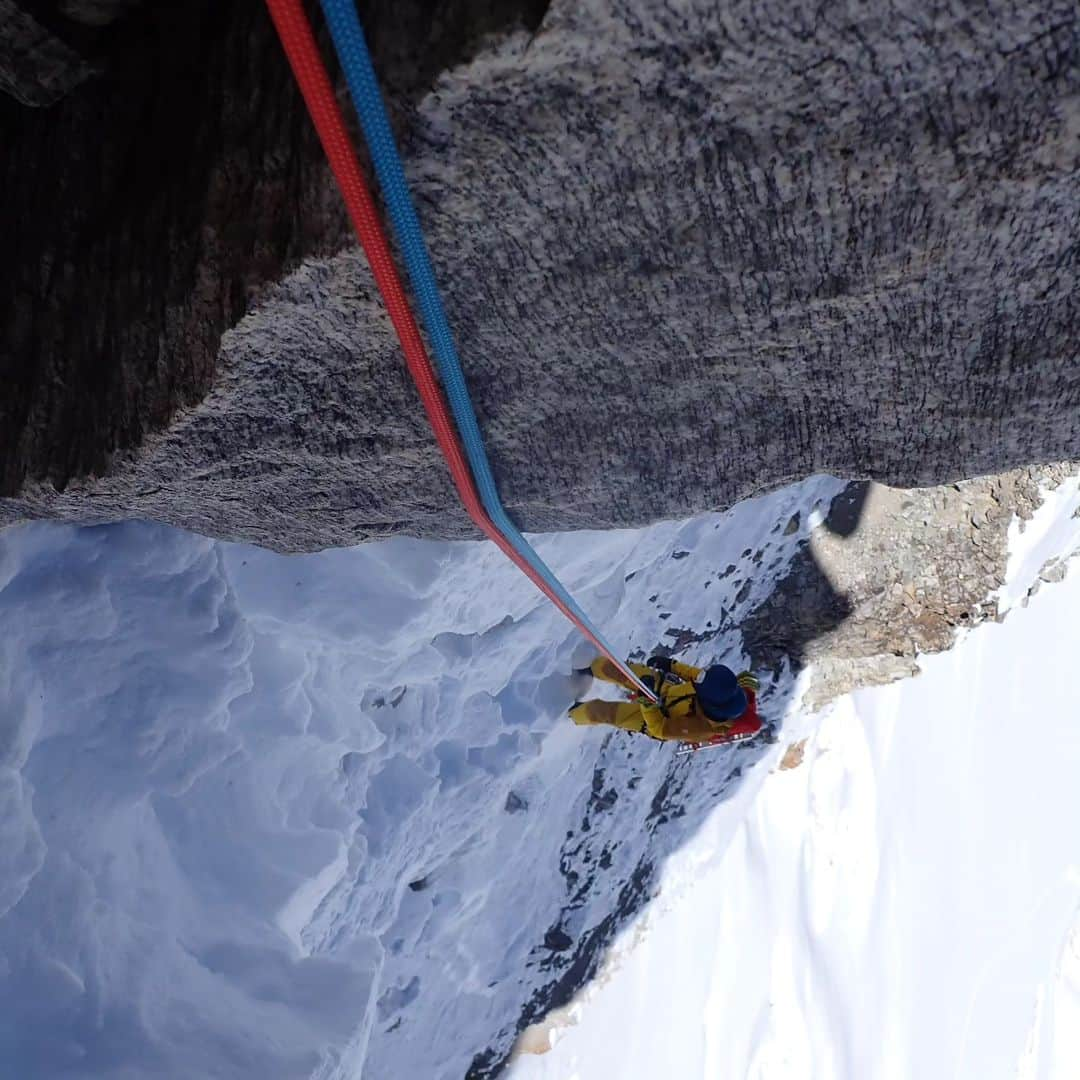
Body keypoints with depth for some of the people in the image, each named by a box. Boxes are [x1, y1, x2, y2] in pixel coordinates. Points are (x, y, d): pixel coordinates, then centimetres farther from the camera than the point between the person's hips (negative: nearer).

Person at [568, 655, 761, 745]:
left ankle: (572, 713, 36)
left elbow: (660, 729, -29)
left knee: (606, 711, 2)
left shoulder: (701, 726, -43)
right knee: (618, 671, 4)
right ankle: (590, 667, 38)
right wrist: (672, 665, -8)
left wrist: (645, 702, -34)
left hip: (657, 716, -5)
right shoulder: (722, 686, -31)